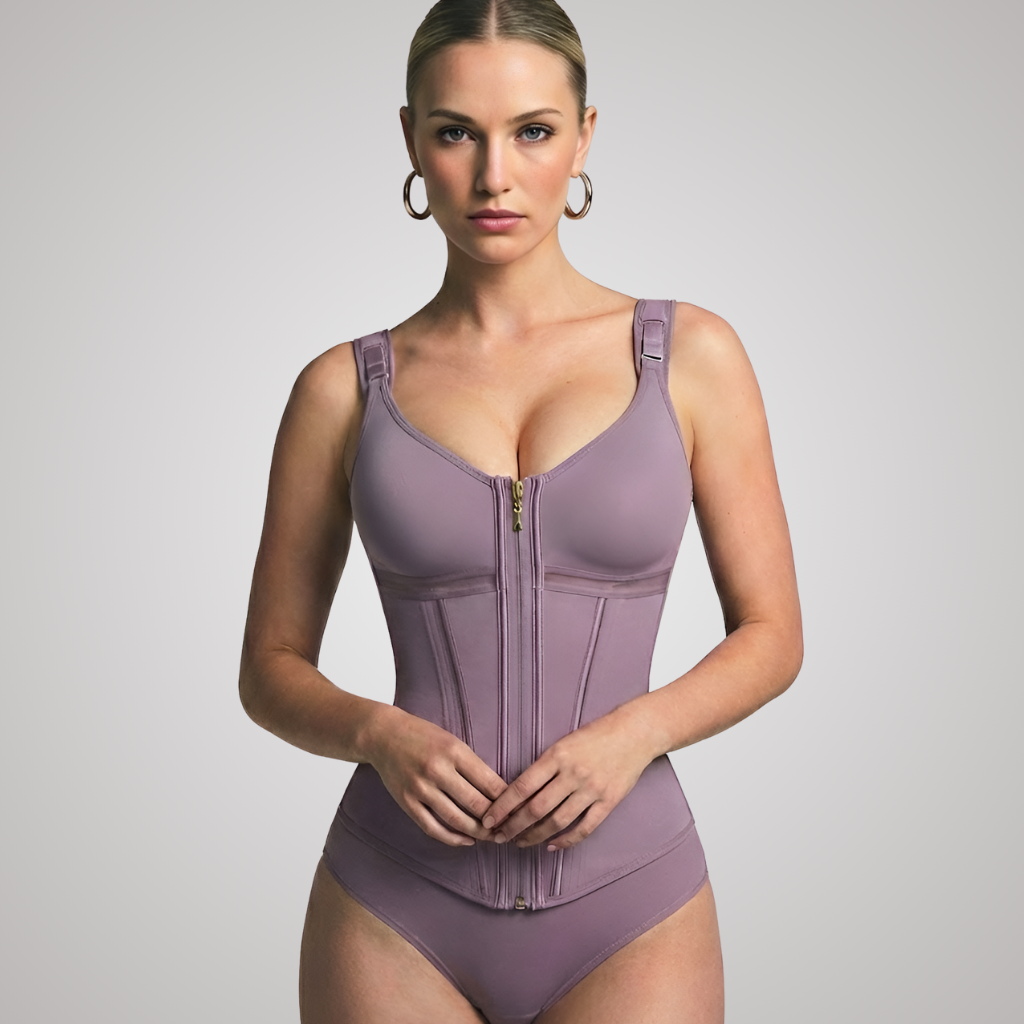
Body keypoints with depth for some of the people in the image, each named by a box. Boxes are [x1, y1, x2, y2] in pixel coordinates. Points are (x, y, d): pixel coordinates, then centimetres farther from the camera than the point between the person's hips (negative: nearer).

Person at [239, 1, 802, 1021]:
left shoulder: (691, 355, 0)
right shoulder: (345, 389, 1)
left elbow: (771, 632, 3)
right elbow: (271, 666, 6)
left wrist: (633, 731, -14)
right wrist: (379, 733, -13)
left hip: (628, 900, 0)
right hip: (397, 909, 1)